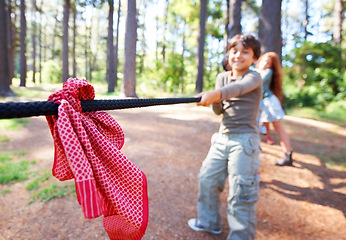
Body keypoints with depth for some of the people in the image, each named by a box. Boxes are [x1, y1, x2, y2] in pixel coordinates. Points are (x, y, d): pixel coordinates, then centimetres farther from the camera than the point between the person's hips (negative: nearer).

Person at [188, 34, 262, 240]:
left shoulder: (254, 77, -7)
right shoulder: (222, 77, 10)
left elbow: (239, 88, -31)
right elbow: (218, 110, 5)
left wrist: (217, 93, -49)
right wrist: (214, 100, -17)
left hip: (245, 140, -6)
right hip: (222, 137, 7)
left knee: (241, 192, -5)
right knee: (207, 179, 13)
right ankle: (209, 222, 33)